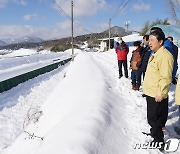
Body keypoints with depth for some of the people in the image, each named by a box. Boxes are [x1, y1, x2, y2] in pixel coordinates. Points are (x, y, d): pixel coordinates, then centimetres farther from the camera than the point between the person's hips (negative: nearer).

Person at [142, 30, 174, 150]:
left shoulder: (165, 55, -22)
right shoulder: (155, 55, 10)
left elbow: (166, 78, -25)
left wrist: (161, 93, -22)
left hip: (157, 96, -10)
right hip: (151, 93, 10)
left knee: (153, 118, 0)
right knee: (153, 117, 25)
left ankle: (158, 141, 15)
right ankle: (155, 131, 44)